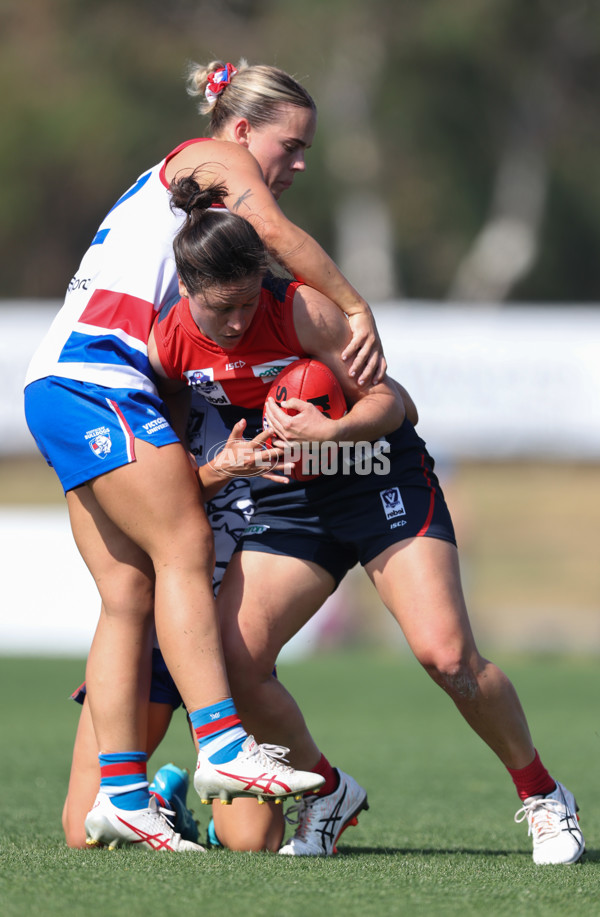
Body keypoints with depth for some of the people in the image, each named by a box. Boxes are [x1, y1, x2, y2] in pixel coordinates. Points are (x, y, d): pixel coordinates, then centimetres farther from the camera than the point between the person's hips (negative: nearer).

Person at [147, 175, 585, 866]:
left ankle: (543, 797, 2)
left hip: (383, 479, -4)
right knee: (233, 664, -12)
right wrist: (212, 468, -10)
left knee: (446, 654, -20)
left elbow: (390, 401, -16)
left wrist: (329, 431, -34)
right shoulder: (169, 344, -10)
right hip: (287, 499, 4)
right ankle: (327, 792, 13)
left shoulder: (302, 310, -23)